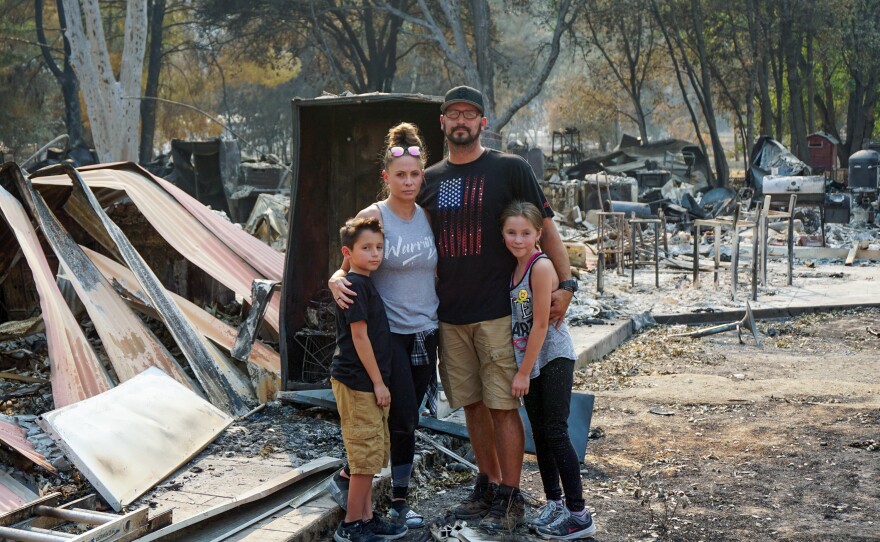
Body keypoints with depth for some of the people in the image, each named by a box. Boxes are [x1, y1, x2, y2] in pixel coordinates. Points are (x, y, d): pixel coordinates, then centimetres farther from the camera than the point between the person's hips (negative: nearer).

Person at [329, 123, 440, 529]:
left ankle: (399, 502, 22)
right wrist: (336, 280, -29)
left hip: (424, 333, 5)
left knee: (406, 420, 10)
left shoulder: (429, 217, 5)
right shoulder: (372, 216, -9)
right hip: (386, 332, -4)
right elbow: (348, 266, -8)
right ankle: (346, 478, 10)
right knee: (403, 418, -9)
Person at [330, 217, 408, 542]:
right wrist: (378, 382, -15)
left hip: (369, 382, 10)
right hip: (357, 382, -10)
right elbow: (359, 336, -17)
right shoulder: (354, 286, -15)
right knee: (367, 455, -5)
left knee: (371, 454, 14)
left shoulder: (367, 283, 14)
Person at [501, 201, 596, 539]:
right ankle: (554, 503, 25)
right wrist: (522, 370, 7)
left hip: (553, 358, -8)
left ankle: (578, 515, -3)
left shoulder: (541, 266, -18)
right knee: (539, 434, 13)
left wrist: (523, 372, -15)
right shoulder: (515, 267, 6)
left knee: (555, 434, -8)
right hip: (531, 361, 8)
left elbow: (540, 324, -19)